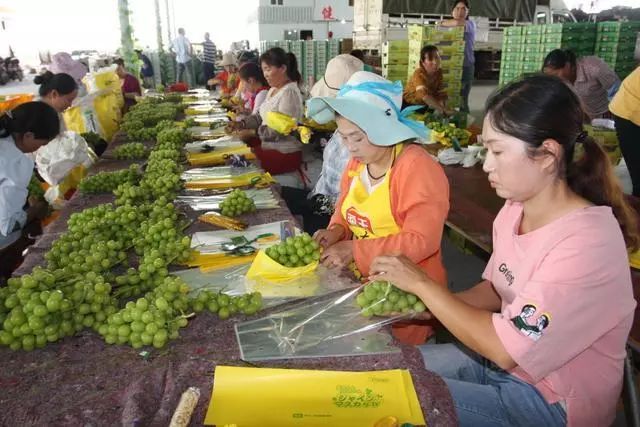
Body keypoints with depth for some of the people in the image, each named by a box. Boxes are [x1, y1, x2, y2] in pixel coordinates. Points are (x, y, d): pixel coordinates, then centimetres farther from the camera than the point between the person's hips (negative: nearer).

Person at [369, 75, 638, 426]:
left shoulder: (586, 243, -29)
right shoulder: (516, 208, -5)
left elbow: (507, 349, -28)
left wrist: (423, 284, -21)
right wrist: (424, 304, -9)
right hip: (502, 354, 7)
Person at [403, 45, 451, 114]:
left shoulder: (439, 72, -6)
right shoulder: (419, 74, -26)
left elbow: (441, 92, -7)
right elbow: (425, 95, -42)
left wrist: (442, 105, -30)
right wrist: (443, 109, -50)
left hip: (427, 105, 6)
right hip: (410, 104, -6)